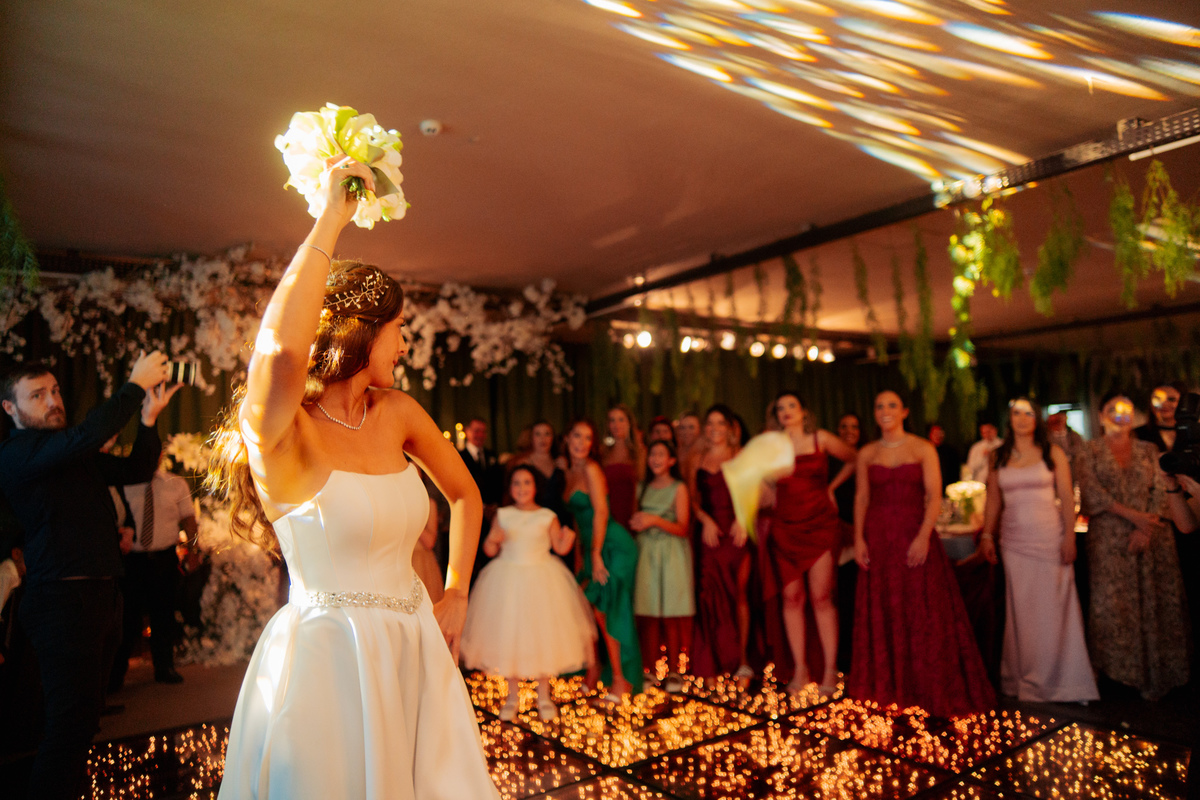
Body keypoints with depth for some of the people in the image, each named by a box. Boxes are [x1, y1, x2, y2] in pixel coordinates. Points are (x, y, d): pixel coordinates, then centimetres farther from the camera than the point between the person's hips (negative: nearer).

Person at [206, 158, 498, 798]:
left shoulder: (397, 413, 4)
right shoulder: (280, 432, -14)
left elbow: (465, 494, 17)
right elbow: (282, 348, -37)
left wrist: (456, 595, 10)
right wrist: (329, 220, -26)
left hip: (413, 654, 6)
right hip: (324, 659, -6)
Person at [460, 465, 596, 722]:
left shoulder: (547, 517, -1)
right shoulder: (502, 516, 2)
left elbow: (560, 547, 1)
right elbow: (490, 551, 5)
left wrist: (567, 538, -20)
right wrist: (492, 540, -17)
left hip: (541, 579, -1)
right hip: (507, 579, 1)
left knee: (542, 636, 3)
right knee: (508, 636, 6)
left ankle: (544, 697, 22)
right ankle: (512, 696, 25)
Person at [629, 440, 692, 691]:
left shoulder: (679, 488, 1)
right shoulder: (644, 488, 14)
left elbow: (683, 528, -5)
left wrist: (655, 520, -16)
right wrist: (636, 523, 1)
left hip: (672, 554, -3)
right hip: (646, 552, 3)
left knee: (671, 616, -4)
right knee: (647, 615, -1)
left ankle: (673, 672, 5)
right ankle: (648, 670, 6)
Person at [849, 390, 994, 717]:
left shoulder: (923, 449, 1)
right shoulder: (867, 454, 9)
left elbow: (934, 497, -6)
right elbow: (862, 498, 8)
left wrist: (923, 537, -18)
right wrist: (859, 538, -2)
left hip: (914, 536, -2)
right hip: (877, 539, 3)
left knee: (922, 613, -1)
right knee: (882, 614, 7)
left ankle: (929, 689, 12)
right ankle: (889, 687, 20)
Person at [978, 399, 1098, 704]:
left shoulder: (1052, 452, 2)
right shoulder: (999, 457, 9)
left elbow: (1067, 497, -1)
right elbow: (993, 499, 12)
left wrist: (1069, 536, -8)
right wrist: (987, 534, 7)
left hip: (1049, 538, -2)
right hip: (1014, 540, 2)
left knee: (1051, 607, -1)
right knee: (1020, 609, 5)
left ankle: (1054, 679, 11)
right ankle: (1024, 679, 15)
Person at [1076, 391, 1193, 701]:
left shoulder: (1148, 450, 9)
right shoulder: (1091, 452, 3)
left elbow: (1161, 490, 2)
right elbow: (1092, 493, -6)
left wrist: (1146, 528, -11)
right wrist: (1132, 515, -14)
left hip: (1151, 534, 2)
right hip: (1109, 536, -2)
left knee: (1154, 599, 2)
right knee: (1112, 601, -2)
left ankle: (1156, 670, 11)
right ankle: (1120, 667, 8)